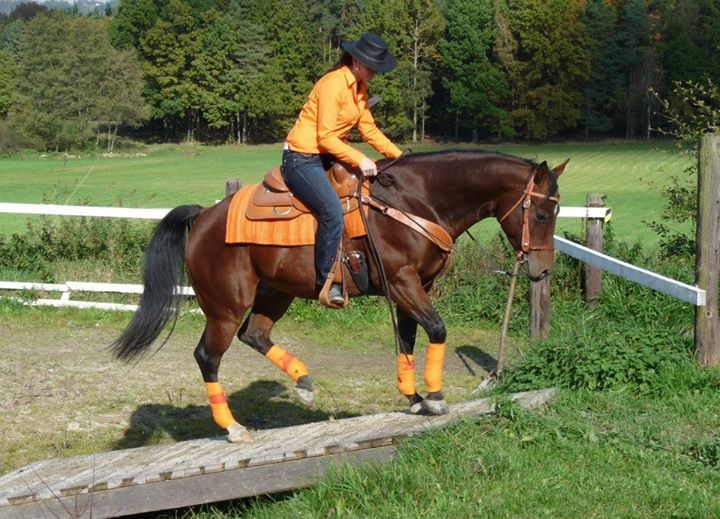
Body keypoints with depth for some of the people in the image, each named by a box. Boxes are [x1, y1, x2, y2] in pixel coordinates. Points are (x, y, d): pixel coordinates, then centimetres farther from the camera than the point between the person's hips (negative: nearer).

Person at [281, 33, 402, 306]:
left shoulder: (359, 88, 11)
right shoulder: (333, 84, -19)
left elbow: (369, 129, 14)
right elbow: (325, 137, -21)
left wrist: (399, 155, 4)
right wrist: (359, 159, -26)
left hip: (326, 158, 11)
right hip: (302, 158, -10)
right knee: (332, 211, -28)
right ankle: (326, 282, -20)